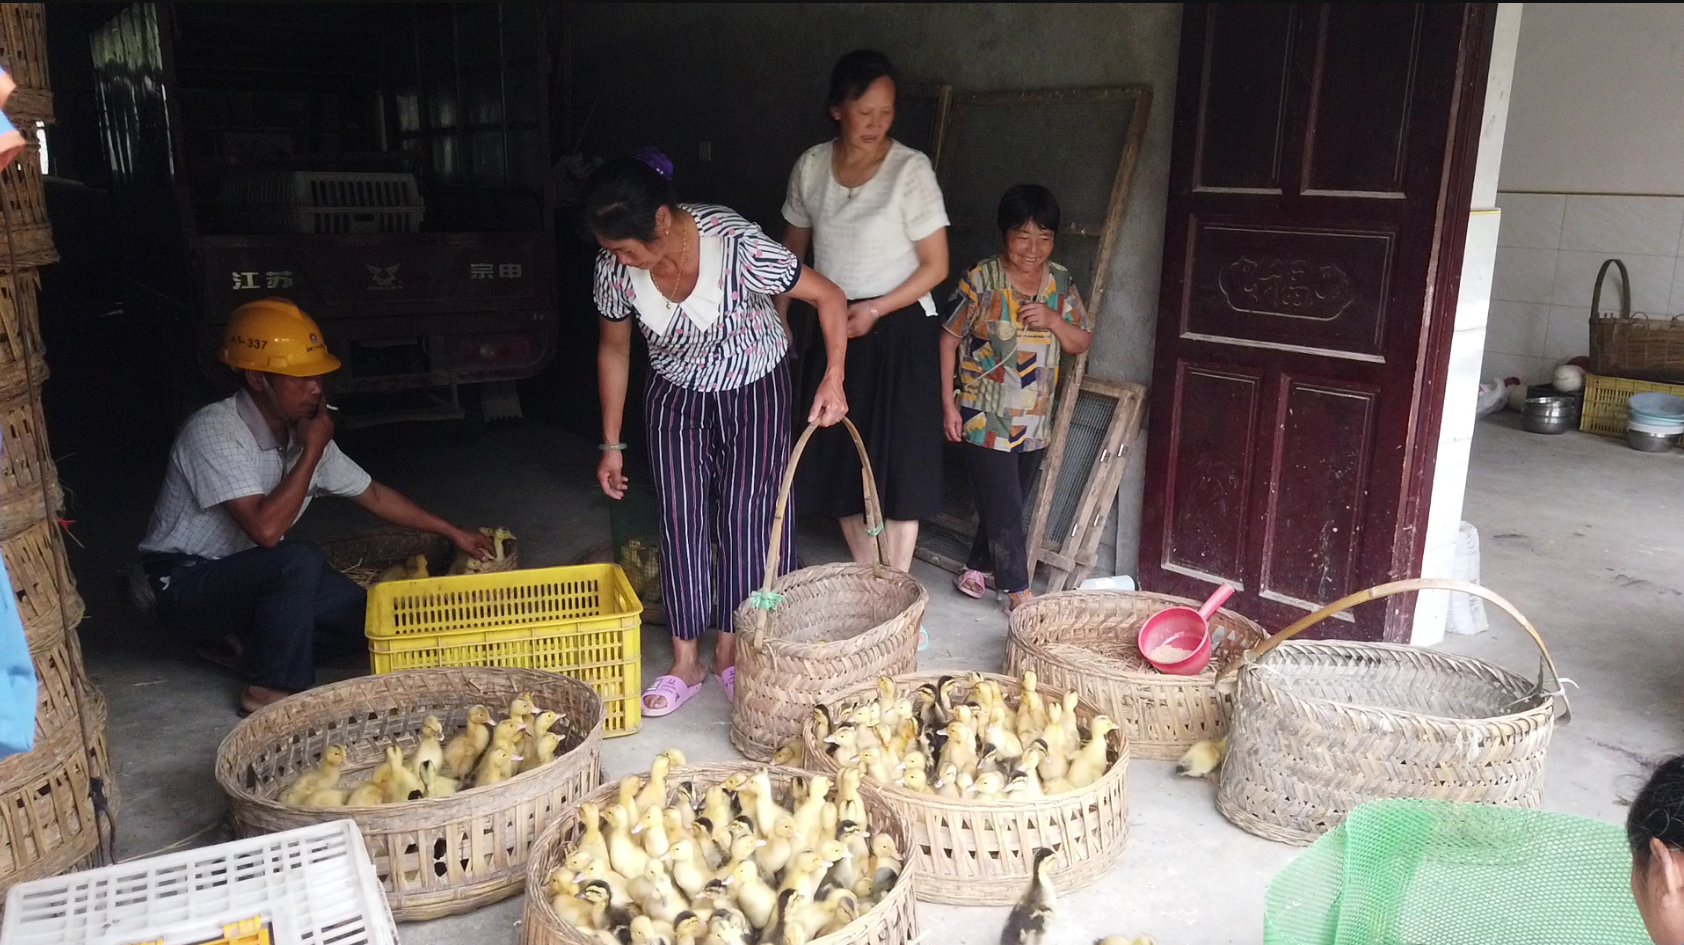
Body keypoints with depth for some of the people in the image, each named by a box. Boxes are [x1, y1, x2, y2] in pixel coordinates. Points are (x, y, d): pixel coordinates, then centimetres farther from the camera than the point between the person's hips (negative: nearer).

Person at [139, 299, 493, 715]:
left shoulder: (303, 433, -3)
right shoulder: (214, 431, -25)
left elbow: (373, 494, 10)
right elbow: (265, 529, -34)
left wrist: (452, 532, 12)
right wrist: (312, 452, -25)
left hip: (251, 578, 7)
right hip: (185, 585, -7)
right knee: (301, 559, -34)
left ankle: (246, 636, 9)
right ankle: (271, 689, -18)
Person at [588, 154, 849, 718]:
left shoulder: (738, 246, -33)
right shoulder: (614, 267, -20)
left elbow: (829, 297, -20)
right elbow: (614, 351, -3)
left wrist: (834, 378, -29)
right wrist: (611, 445, 2)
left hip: (754, 392, -3)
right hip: (676, 398, 3)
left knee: (744, 517, -1)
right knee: (681, 522, 1)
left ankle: (731, 651, 16)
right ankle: (686, 663, 12)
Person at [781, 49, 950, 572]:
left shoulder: (911, 170, -12)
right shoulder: (811, 166, 1)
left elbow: (935, 265, -10)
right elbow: (793, 249, 14)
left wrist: (874, 311, -18)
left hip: (898, 328, -4)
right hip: (833, 325, 5)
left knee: (896, 460, -1)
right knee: (838, 459, 9)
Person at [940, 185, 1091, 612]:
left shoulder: (1060, 281, 3)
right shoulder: (981, 279, -10)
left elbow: (1082, 342, 8)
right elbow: (949, 340, -5)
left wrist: (1052, 320, -13)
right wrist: (949, 403, -8)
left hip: (1034, 422, 5)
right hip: (986, 418, -5)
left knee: (1007, 506, 16)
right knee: (1004, 508, -2)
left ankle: (976, 569, 34)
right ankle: (1019, 593, 7)